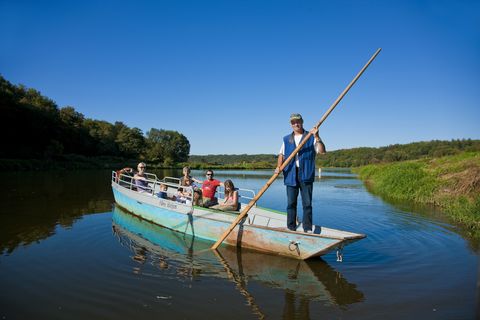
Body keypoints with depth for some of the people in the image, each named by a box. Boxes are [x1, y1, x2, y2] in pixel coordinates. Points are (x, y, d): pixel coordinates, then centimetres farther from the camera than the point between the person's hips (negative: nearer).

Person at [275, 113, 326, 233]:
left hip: (306, 174, -2)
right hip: (290, 174, 2)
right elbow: (281, 154, 15)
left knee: (307, 203, -1)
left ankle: (308, 229, 7)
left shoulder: (311, 137, 7)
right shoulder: (286, 139, 16)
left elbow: (322, 151, -4)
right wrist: (278, 166, -3)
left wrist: (317, 137, -17)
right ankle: (291, 228, 14)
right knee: (291, 203, 5)